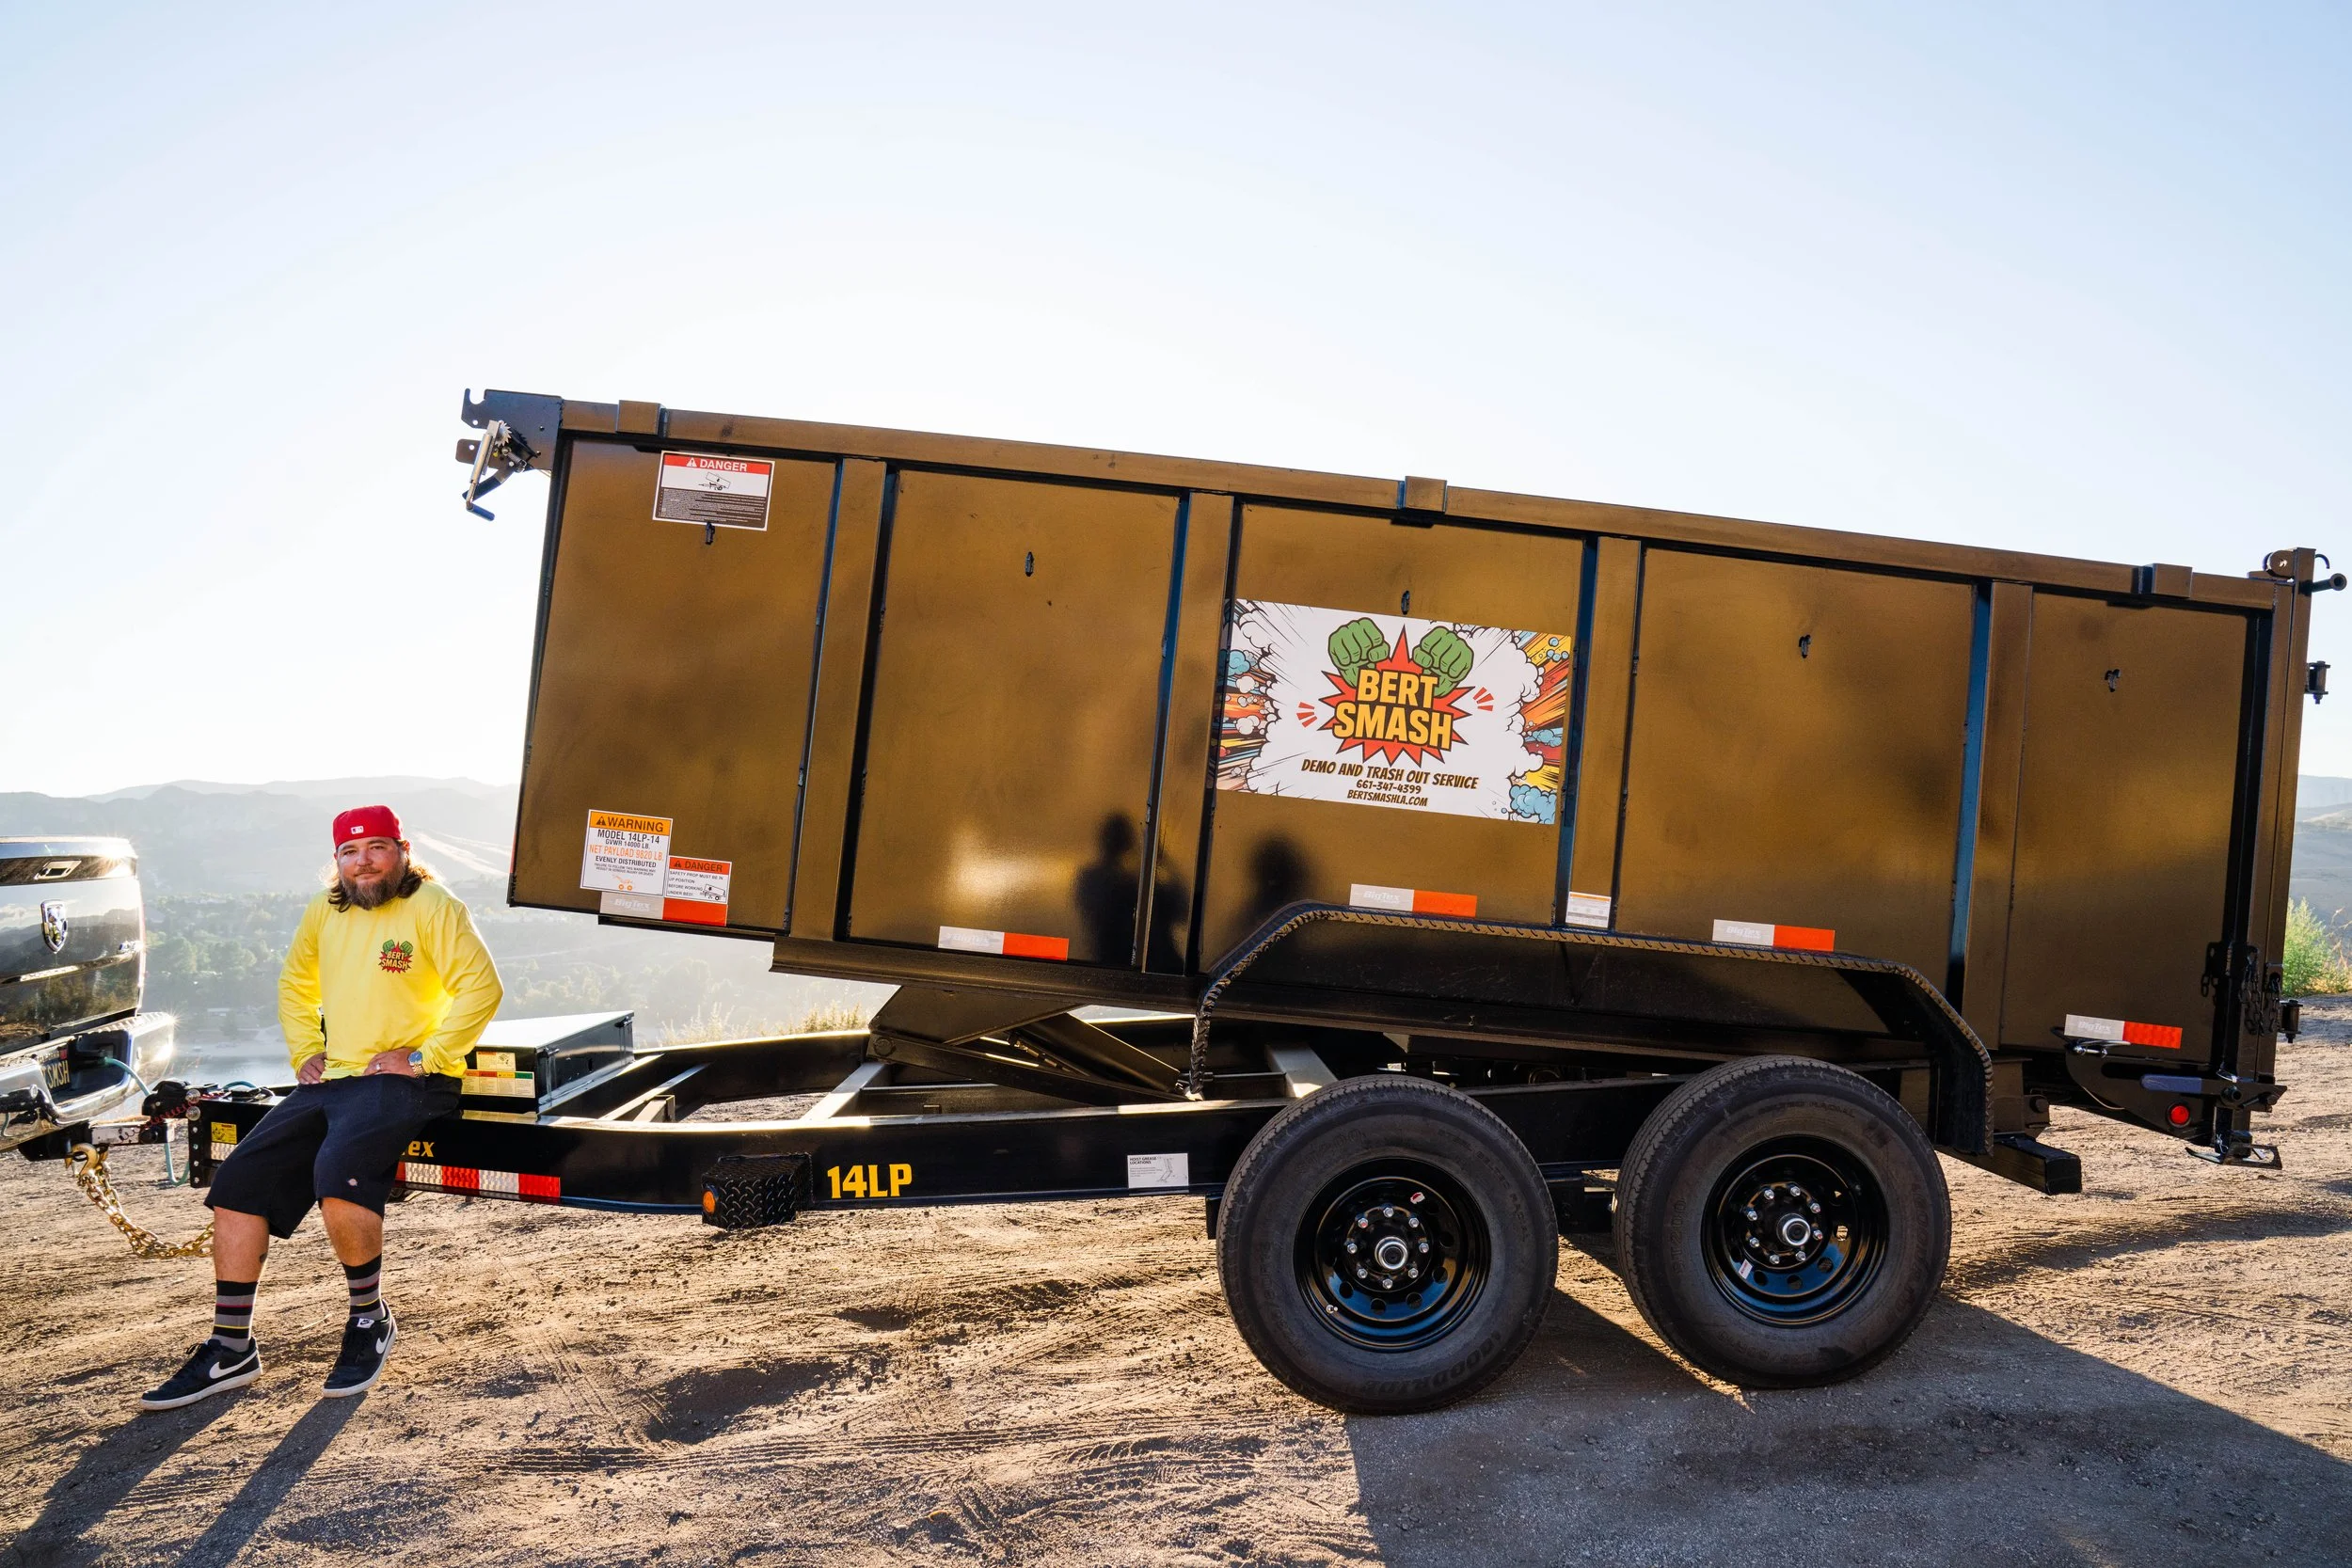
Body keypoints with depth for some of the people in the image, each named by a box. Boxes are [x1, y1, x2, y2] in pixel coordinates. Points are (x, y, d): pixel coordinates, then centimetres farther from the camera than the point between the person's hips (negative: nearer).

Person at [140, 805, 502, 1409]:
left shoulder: (431, 906, -6)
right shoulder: (323, 912, 14)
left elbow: (481, 987, -14)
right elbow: (295, 984, 30)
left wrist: (425, 1057, -17)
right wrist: (305, 1053, 16)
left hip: (404, 1082, -7)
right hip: (331, 1081, 8)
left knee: (337, 1175, -31)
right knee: (238, 1182, -3)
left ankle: (370, 1320, -9)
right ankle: (231, 1348, 6)